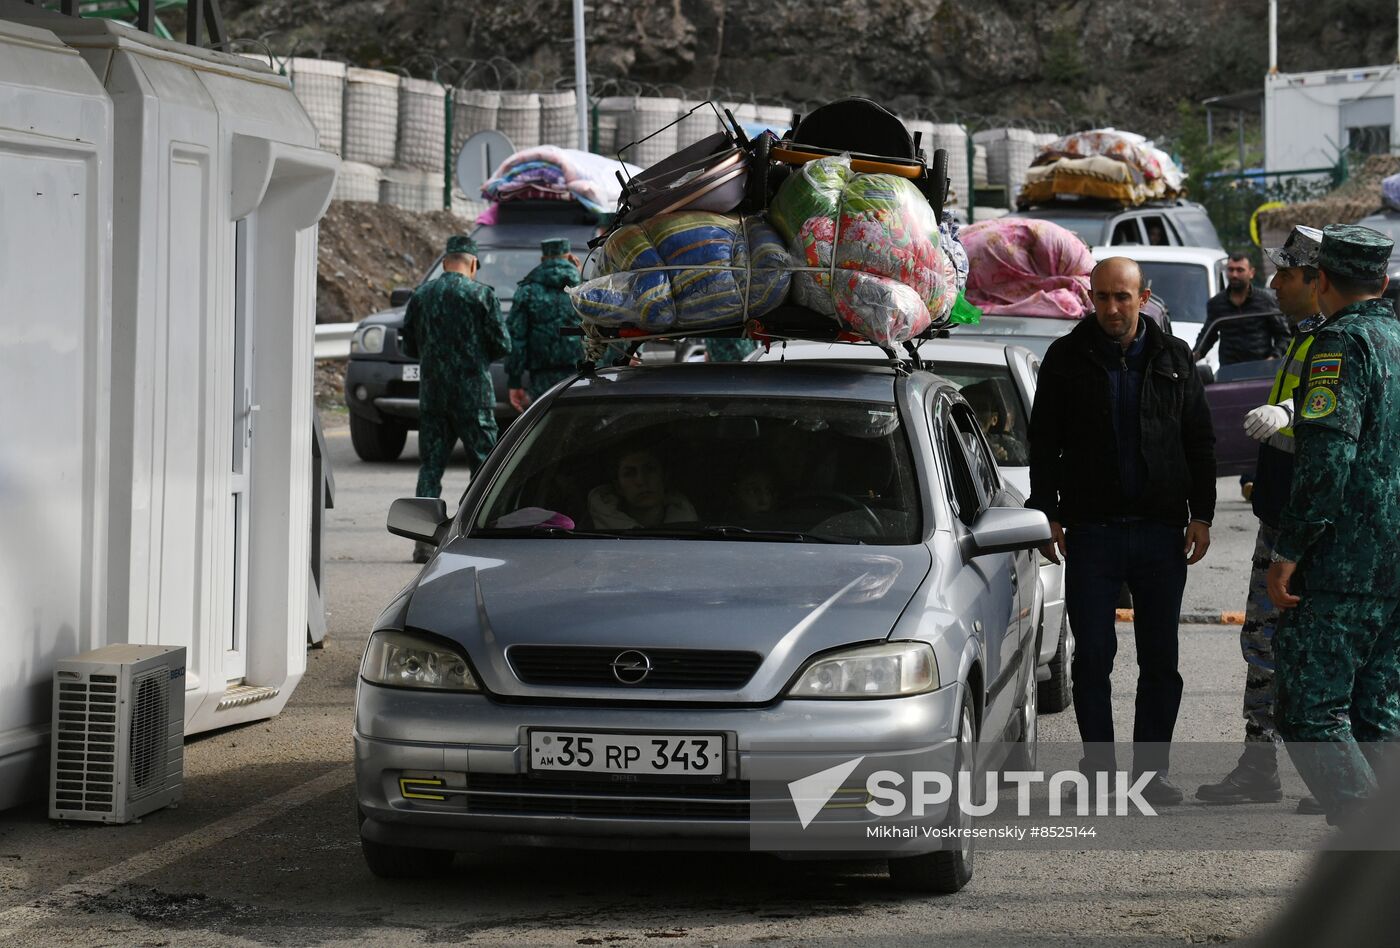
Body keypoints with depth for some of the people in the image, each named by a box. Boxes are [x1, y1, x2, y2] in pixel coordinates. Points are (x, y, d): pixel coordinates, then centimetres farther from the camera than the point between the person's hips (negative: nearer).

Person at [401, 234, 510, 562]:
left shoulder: (421, 295, 5)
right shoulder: (481, 294, -6)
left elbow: (409, 346, 11)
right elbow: (502, 344, -5)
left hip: (432, 392, 3)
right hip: (473, 394, -3)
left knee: (431, 464, 6)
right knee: (484, 462, 5)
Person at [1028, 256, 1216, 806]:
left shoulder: (1173, 359, 7)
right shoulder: (1067, 358, 3)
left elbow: (1200, 443, 11)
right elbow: (1043, 444, 5)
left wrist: (1201, 515, 3)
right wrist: (1047, 514, -2)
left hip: (1161, 533, 1)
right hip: (1091, 533, -1)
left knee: (1160, 662, 3)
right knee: (1093, 659, 0)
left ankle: (1150, 772, 9)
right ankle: (1098, 775, 6)